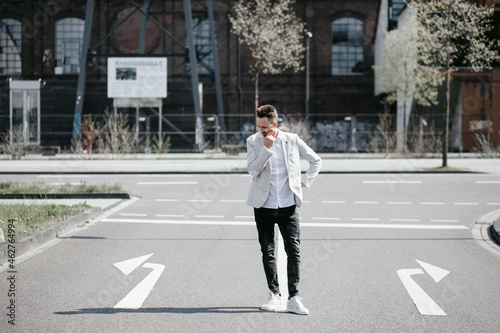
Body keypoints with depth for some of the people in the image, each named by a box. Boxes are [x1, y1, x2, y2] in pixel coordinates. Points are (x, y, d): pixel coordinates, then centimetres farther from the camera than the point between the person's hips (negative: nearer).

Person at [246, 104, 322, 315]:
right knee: (268, 252, 6)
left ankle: (293, 299, -4)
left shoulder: (292, 140, 1)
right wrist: (267, 148, -18)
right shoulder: (253, 142, 0)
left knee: (294, 251, -7)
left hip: (288, 205, -1)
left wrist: (306, 180, 4)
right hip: (263, 206, 1)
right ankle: (274, 296, 16)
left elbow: (316, 161, 14)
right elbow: (253, 170, -12)